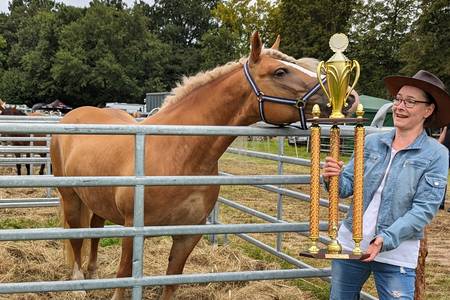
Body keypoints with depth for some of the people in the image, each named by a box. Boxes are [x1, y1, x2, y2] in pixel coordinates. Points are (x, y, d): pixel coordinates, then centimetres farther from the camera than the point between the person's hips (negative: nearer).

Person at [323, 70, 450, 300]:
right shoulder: (372, 142, 2)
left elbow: (424, 209, -13)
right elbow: (347, 187, 3)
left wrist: (386, 239, -24)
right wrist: (334, 178, -20)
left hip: (397, 252, -3)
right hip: (350, 243, 4)